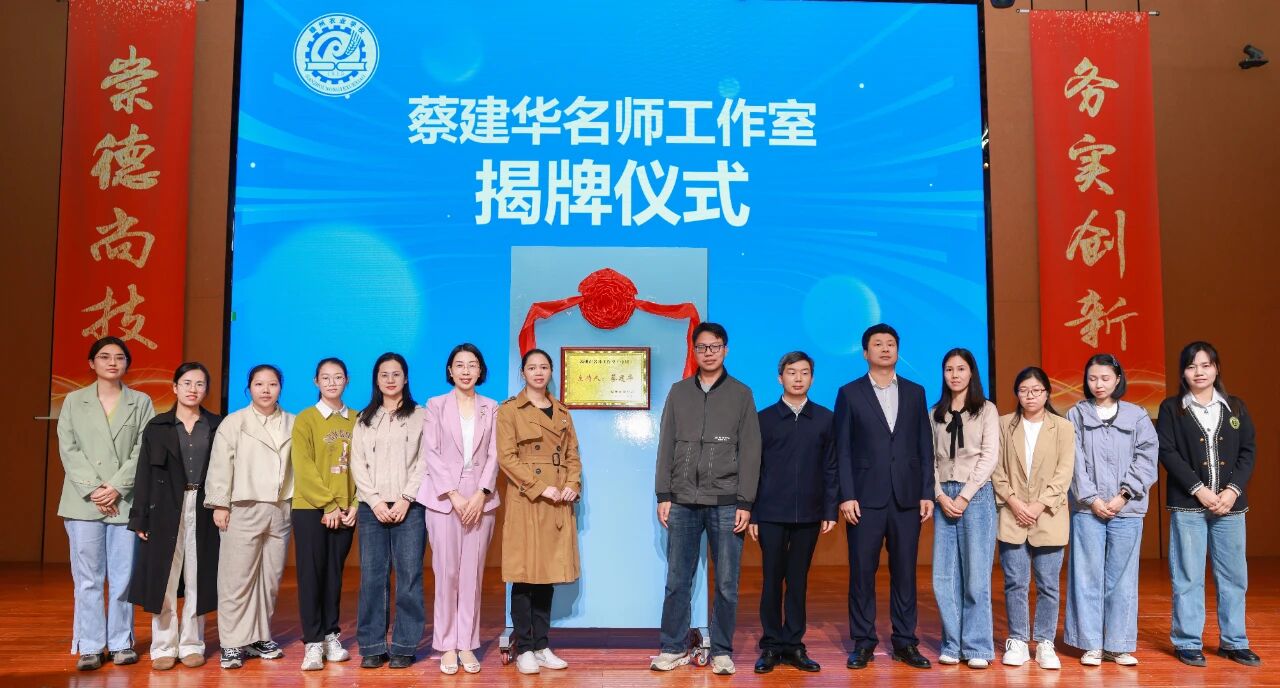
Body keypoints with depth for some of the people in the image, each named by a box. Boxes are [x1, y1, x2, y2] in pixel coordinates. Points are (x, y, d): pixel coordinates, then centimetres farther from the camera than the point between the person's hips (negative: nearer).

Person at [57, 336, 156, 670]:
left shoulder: (141, 402, 8)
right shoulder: (74, 401, 10)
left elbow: (144, 451, 0)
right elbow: (68, 450, 2)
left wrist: (116, 487, -10)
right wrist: (93, 489, -9)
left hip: (127, 501, 0)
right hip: (84, 501, 0)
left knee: (123, 577, 2)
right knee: (87, 578, 1)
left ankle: (121, 643, 10)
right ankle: (89, 647, 6)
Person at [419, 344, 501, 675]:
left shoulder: (491, 408, 10)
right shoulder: (435, 405, 5)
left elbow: (494, 455, 4)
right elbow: (431, 454, -2)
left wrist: (481, 494, -10)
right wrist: (454, 495, -11)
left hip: (480, 497, 1)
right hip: (443, 497, -1)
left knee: (472, 574, 4)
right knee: (446, 573, 0)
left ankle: (467, 644, 11)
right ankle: (447, 645, 8)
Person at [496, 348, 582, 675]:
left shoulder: (562, 412, 16)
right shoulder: (509, 410, 0)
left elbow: (573, 454, 14)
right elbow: (506, 457, -8)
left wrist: (573, 485, -5)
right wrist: (540, 488, -16)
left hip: (558, 504, 5)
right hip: (526, 502, -5)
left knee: (548, 575, 8)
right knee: (524, 575, -2)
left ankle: (541, 645, 16)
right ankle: (523, 649, 7)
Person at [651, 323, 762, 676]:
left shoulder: (741, 394, 5)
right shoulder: (678, 392, 10)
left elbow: (750, 452, 1)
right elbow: (666, 447, 8)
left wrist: (745, 503, -5)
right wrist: (664, 495, 1)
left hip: (726, 503, -1)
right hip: (683, 502, 2)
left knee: (726, 584, 3)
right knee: (677, 581, 5)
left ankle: (721, 651, 15)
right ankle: (674, 648, 17)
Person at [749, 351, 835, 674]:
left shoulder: (824, 418, 6)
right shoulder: (765, 418, 3)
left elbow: (830, 467, 6)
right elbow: (753, 467, 3)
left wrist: (830, 511, 0)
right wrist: (751, 514, -1)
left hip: (808, 514, 1)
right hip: (771, 513, -1)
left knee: (798, 579, 7)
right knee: (772, 579, 3)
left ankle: (793, 644, 16)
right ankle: (771, 645, 12)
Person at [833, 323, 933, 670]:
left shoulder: (915, 392, 11)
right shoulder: (850, 393, 4)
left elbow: (925, 447, 8)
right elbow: (843, 450, -1)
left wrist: (927, 493, 2)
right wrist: (846, 496, -8)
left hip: (907, 497, 2)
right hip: (865, 497, -2)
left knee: (904, 571, 7)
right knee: (862, 571, 2)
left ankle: (905, 642, 16)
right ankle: (863, 643, 12)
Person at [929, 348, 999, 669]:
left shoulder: (986, 410, 3)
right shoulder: (935, 414, 12)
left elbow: (989, 456, -5)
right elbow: (930, 459, 8)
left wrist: (965, 496, -11)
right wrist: (940, 495, -6)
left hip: (976, 495, -3)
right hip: (944, 496, 3)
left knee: (976, 575, -2)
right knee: (944, 576, 2)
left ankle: (977, 647, 6)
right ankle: (952, 645, 11)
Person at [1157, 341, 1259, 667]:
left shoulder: (1236, 407, 10)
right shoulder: (1171, 408, 2)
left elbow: (1248, 450, 6)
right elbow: (1167, 452, -5)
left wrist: (1233, 490, -7)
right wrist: (1198, 489, -14)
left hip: (1230, 503, 3)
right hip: (1188, 503, -3)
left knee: (1234, 575, 7)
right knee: (1188, 576, 1)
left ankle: (1233, 642, 19)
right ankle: (1188, 643, 9)